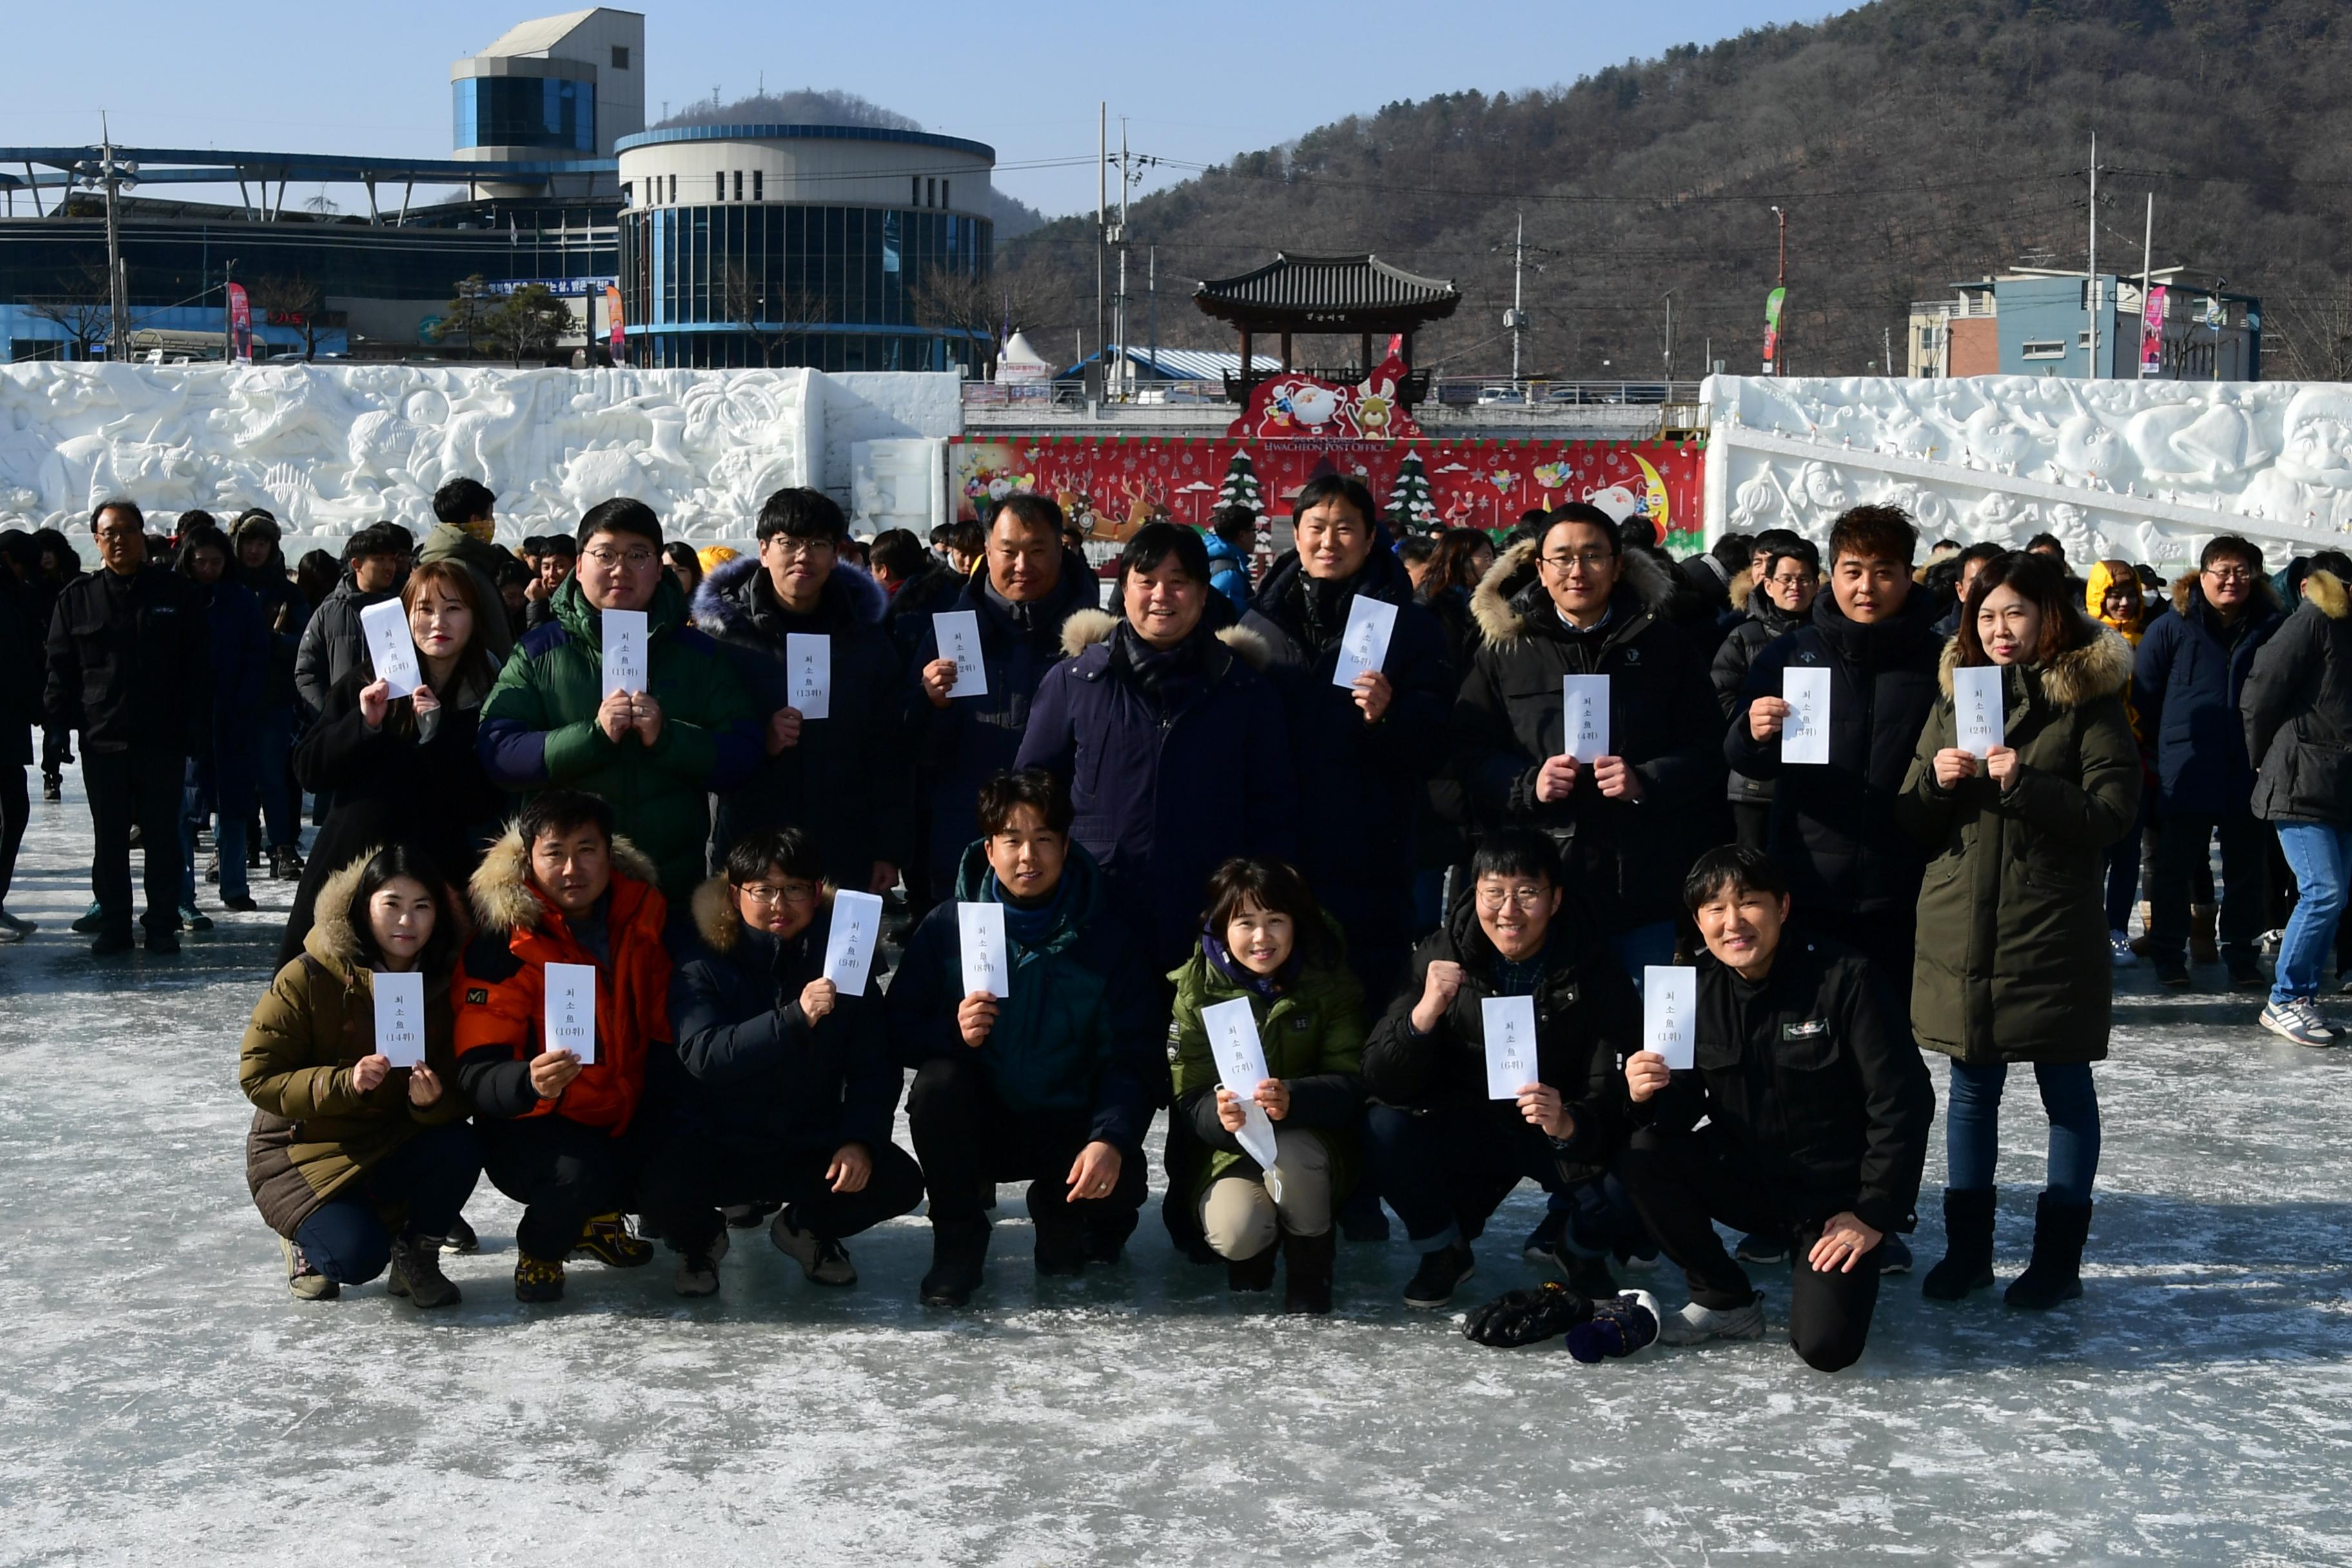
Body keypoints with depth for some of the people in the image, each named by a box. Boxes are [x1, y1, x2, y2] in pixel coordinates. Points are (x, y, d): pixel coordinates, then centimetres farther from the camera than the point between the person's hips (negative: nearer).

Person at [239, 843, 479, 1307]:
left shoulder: (442, 986, -5)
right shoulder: (309, 979, -17)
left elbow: (462, 1090, -4)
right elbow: (257, 1076, -17)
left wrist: (433, 1102, -29)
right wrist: (344, 1082, -32)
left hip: (393, 1149, 4)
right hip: (301, 1153, -4)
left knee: (459, 1149, -28)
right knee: (358, 1256, -28)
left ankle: (415, 1254, 0)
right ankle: (305, 1234, 10)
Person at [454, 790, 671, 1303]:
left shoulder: (641, 915, -1)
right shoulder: (502, 942, -16)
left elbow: (662, 1032, 9)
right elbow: (477, 1072, -21)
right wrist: (530, 1081, -43)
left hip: (625, 1121, 6)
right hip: (530, 1130, -6)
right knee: (581, 1173, -34)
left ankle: (599, 1218, 14)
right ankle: (539, 1251, 2)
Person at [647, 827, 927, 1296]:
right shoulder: (704, 958, -11)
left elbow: (874, 1066, -2)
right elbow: (701, 1054, -27)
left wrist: (861, 1139, -19)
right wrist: (794, 1018, -40)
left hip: (811, 1143, 3)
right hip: (715, 1142, -3)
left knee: (898, 1182, -18)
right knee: (663, 1190, -32)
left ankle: (808, 1226, 15)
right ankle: (700, 1237, 8)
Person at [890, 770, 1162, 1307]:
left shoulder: (1105, 939, -7)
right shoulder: (947, 927, -5)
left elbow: (1136, 1057, -13)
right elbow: (898, 1029, -4)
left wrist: (1111, 1138, -30)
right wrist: (952, 1033, -27)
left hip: (1069, 1128, 0)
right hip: (978, 1123, 0)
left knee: (1119, 1185, -28)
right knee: (937, 1082, -31)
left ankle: (1057, 1210, 11)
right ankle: (958, 1240, -10)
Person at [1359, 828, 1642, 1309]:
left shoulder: (1595, 972, -14)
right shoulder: (1441, 958, -12)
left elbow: (1616, 1095, -18)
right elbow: (1383, 1085, -16)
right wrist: (1424, 1013, -35)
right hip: (1468, 1132, 1)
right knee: (1385, 1128, -27)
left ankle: (1582, 1251, 7)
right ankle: (1443, 1250, 1)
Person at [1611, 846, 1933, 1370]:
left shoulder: (1845, 979, -18)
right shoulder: (1698, 990, -4)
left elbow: (1903, 1103, -15)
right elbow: (1686, 1107, -2)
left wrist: (1874, 1216, -15)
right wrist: (1649, 1096, -26)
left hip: (1837, 1198, -4)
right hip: (1747, 1179, 5)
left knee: (1825, 1346, -23)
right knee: (1642, 1155, -21)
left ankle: (1829, 1275, 14)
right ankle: (1726, 1302, -1)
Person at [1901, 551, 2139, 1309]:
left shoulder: (2089, 701, -2)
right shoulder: (1955, 696, 11)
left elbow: (2112, 812, -11)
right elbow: (1912, 819, 11)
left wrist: (2024, 784, -22)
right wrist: (1938, 781, -10)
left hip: (2053, 932, -4)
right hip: (1961, 928, 4)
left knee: (2066, 1090, 7)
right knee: (1972, 1089, 11)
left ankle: (2059, 1255, 15)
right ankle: (1967, 1248, 20)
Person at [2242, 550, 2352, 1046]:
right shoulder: (2312, 622, -4)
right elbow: (2262, 692, -8)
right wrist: (2264, 758, 2)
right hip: (2301, 784, -7)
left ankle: (2301, 994, 13)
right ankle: (2285, 1001, -2)